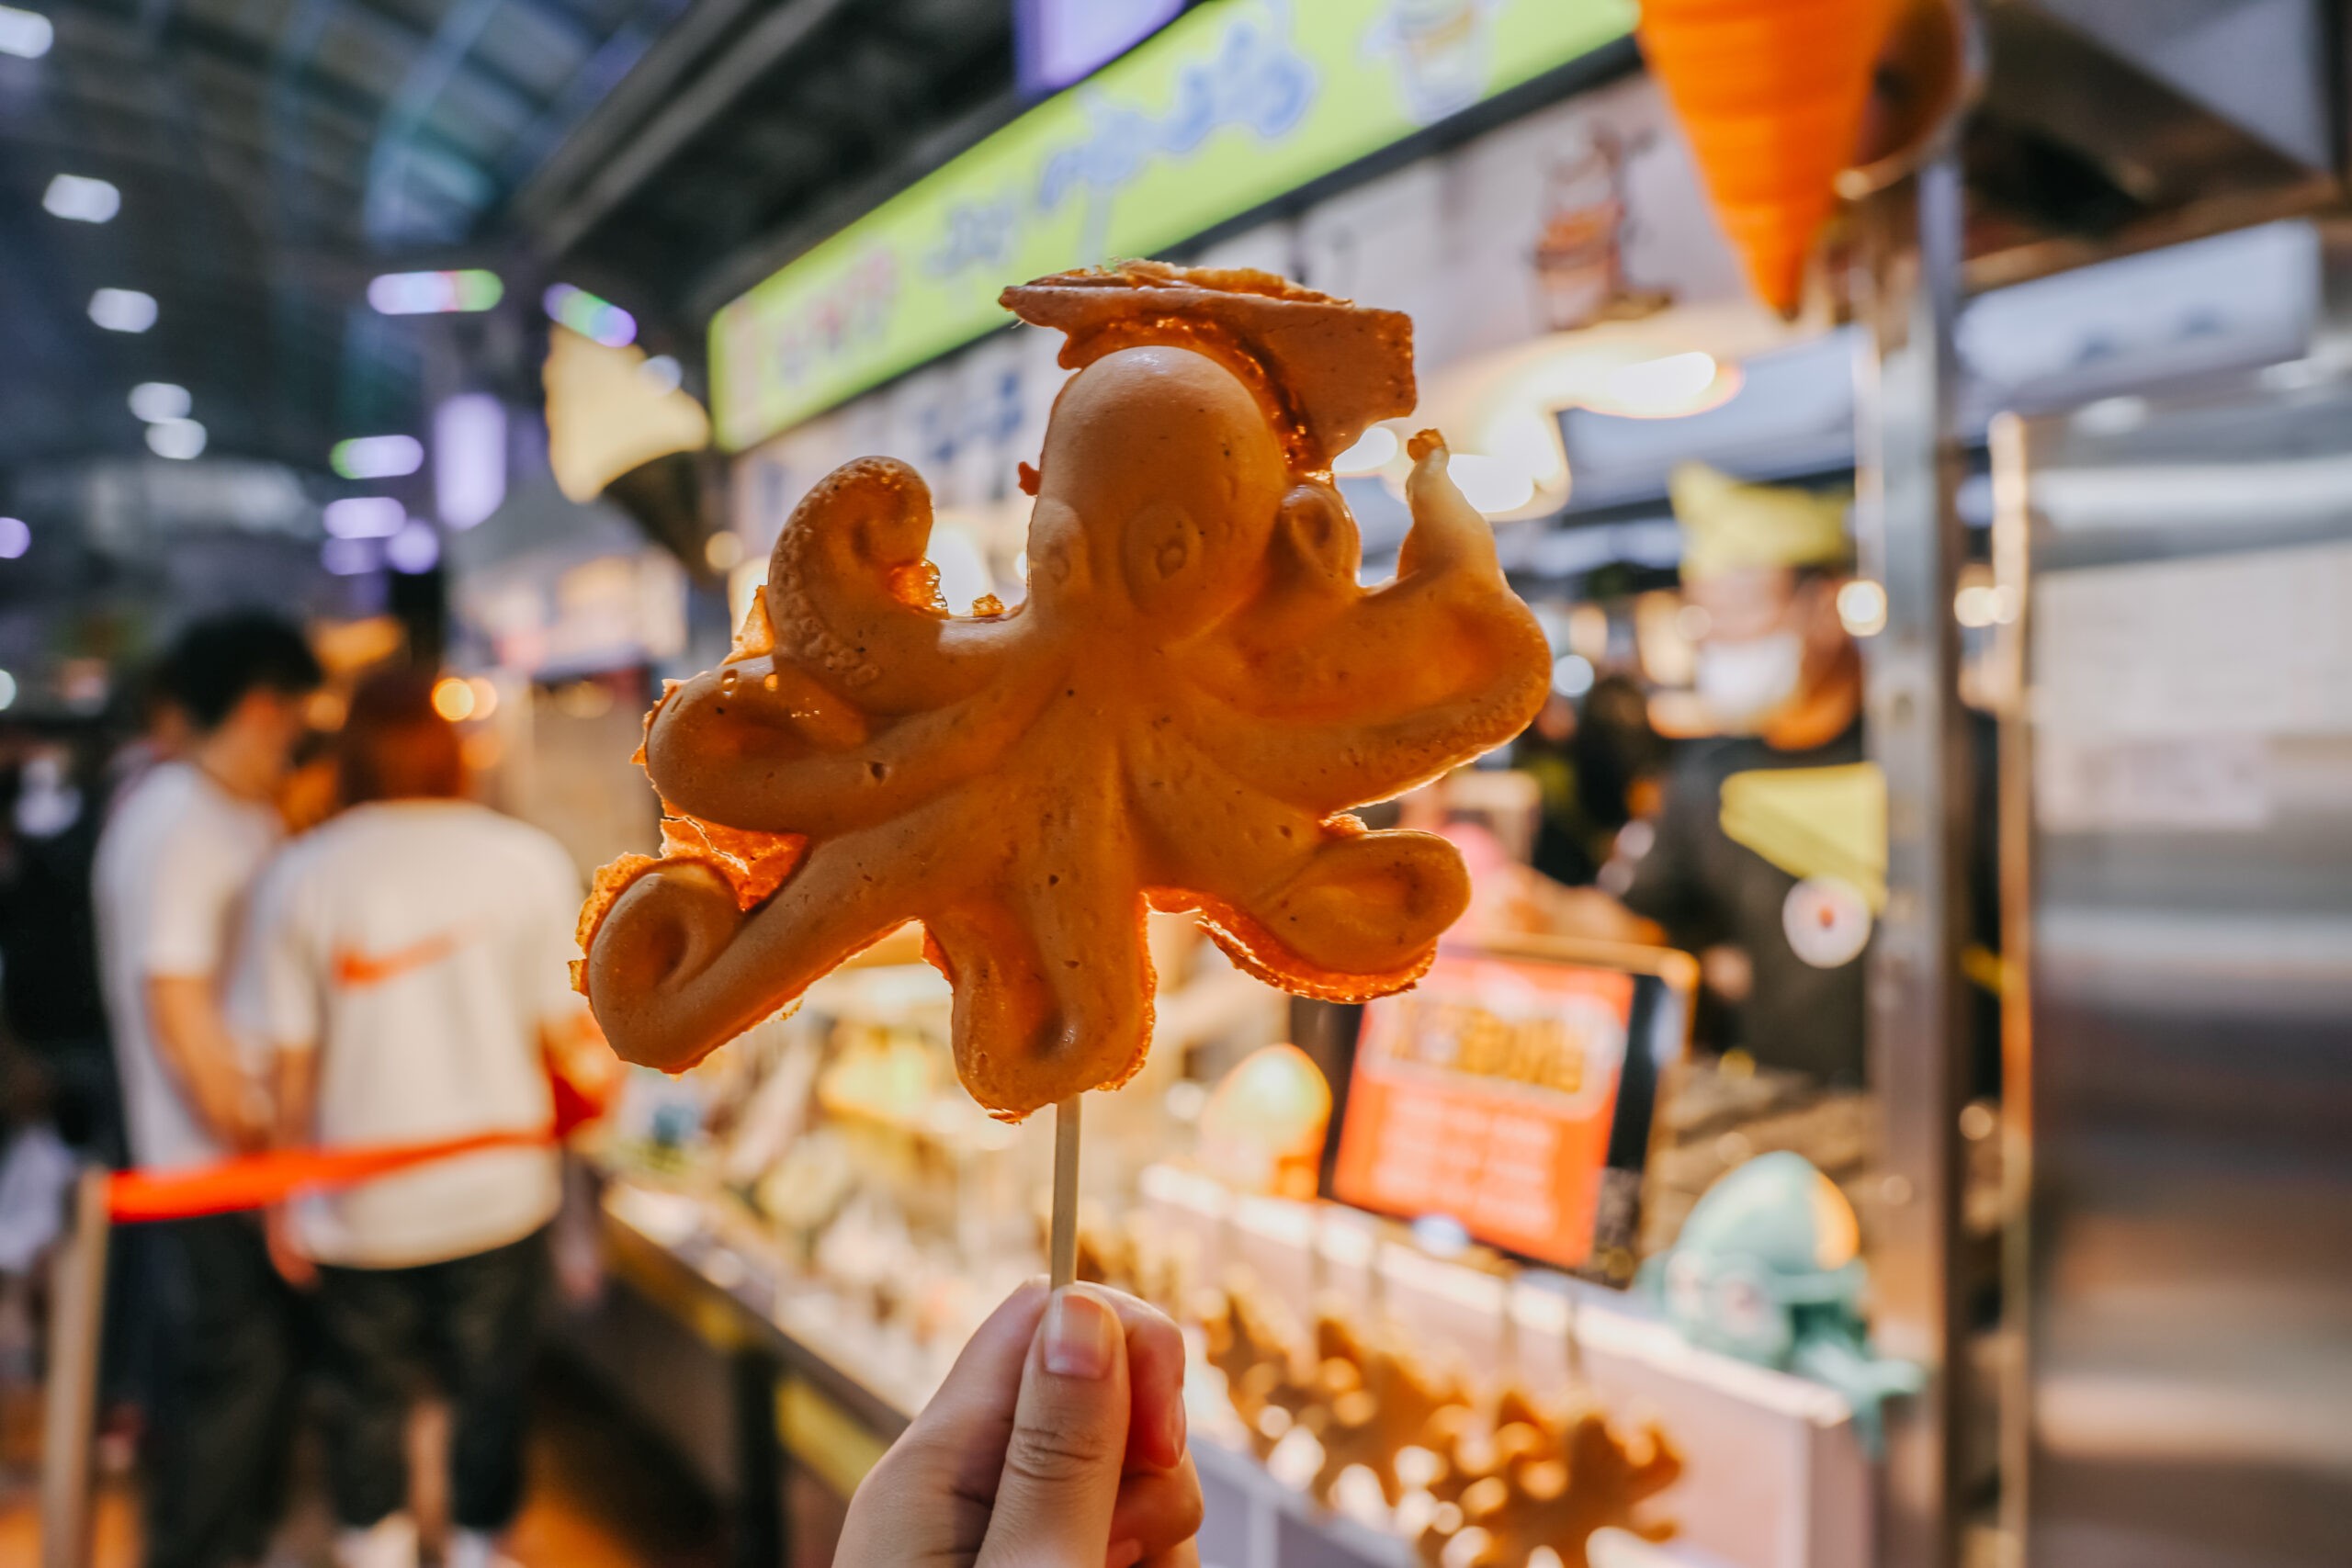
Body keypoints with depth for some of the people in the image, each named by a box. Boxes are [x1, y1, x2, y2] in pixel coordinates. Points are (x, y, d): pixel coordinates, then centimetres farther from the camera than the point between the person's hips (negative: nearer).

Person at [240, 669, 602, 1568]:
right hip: (498, 1191, 0)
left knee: (364, 1400, 18)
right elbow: (566, 1035, -5)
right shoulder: (528, 860, -7)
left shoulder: (299, 876, -6)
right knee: (489, 1393, 16)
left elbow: (290, 1062, -3)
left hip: (359, 1204, 1)